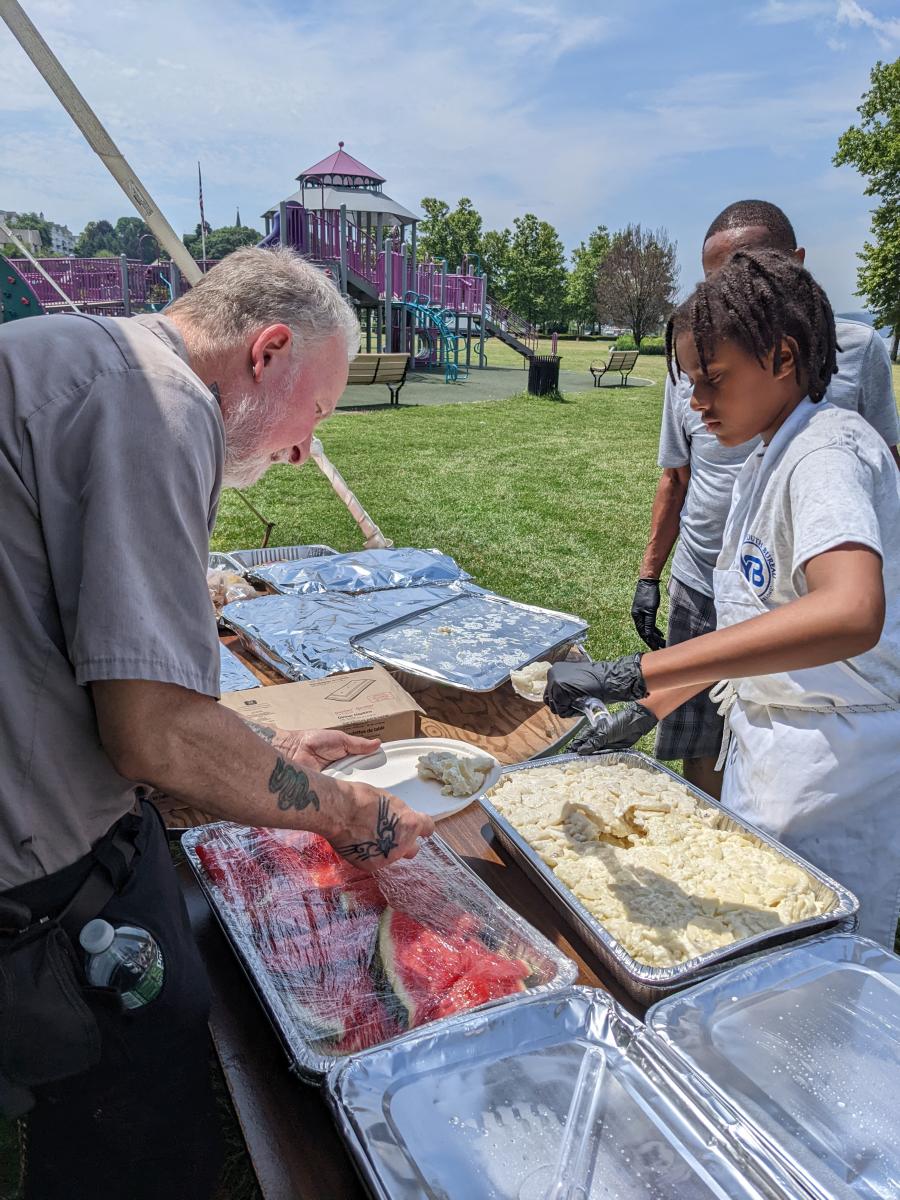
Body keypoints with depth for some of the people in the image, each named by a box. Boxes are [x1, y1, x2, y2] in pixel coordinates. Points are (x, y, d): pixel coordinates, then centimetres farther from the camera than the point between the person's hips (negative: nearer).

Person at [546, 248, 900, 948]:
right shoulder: (768, 458, 9)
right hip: (766, 745, 8)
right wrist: (652, 704, 8)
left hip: (832, 771, -8)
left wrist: (633, 674, -44)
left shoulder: (828, 451, -21)